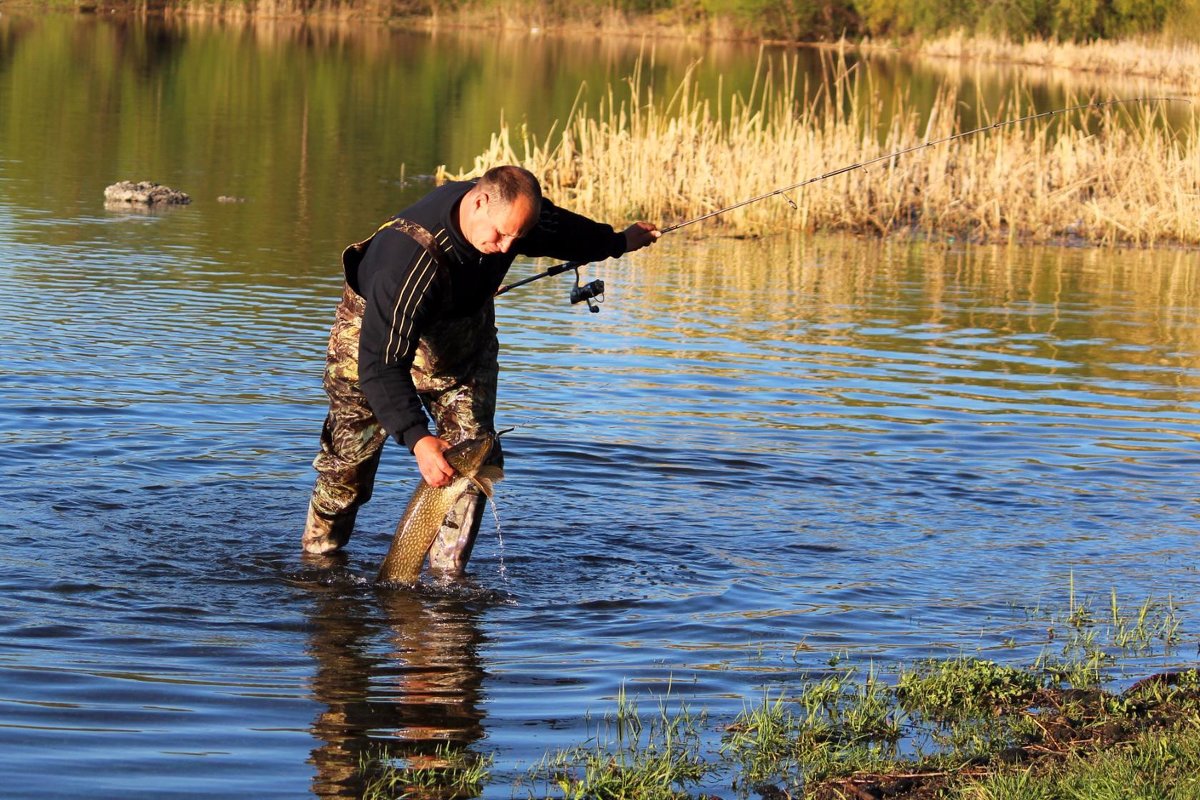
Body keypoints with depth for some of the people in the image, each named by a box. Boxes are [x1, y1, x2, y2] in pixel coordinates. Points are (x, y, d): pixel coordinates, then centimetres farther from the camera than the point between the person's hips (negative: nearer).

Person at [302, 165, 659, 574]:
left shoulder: (512, 209, -22)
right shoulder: (410, 253, -43)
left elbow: (562, 229, 5)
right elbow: (380, 362, -43)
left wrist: (618, 242, 22)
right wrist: (417, 439, -52)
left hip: (463, 337, 5)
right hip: (375, 333, -5)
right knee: (350, 461, -4)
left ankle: (447, 572, -3)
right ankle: (319, 557, 18)